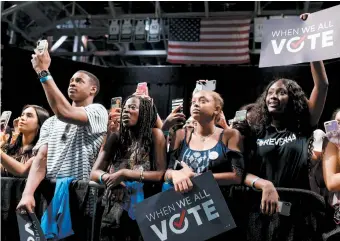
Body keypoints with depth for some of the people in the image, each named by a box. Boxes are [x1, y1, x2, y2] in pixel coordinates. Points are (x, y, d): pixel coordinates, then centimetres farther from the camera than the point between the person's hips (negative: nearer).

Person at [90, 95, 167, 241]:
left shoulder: (155, 135, -7)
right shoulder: (115, 137, 3)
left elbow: (161, 174, -12)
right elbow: (94, 173, 2)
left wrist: (124, 174, -18)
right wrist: (107, 177, -20)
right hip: (114, 209, 3)